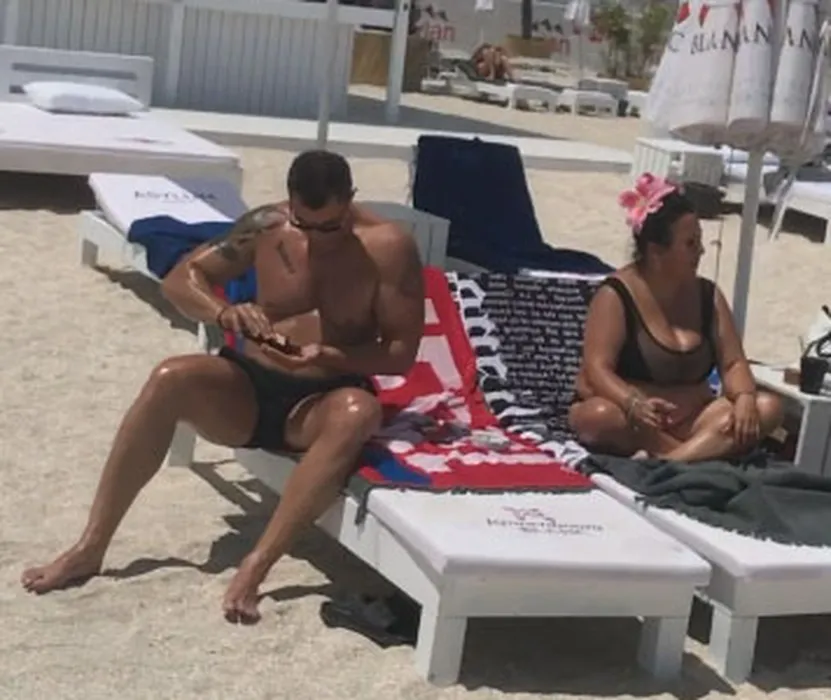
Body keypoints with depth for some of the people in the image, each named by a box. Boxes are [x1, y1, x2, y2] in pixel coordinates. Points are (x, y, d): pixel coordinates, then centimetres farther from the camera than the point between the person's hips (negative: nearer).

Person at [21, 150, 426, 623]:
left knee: (358, 412, -38)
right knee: (173, 379, -29)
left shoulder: (390, 247, -8)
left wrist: (329, 358, -25)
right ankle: (91, 547, -23)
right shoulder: (267, 227, 0)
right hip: (249, 387, 3)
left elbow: (402, 353, -8)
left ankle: (257, 564, -40)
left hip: (322, 401, -2)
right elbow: (180, 279, 4)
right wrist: (223, 313, -18)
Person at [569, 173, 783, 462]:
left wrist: (745, 398, -22)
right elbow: (597, 370, -21)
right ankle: (706, 451, -29)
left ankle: (665, 462, -36)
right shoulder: (616, 294, -11)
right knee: (597, 415, -37)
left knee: (767, 407, -18)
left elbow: (733, 363, 1)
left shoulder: (707, 294, 5)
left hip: (689, 421, 5)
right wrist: (634, 404, -41)